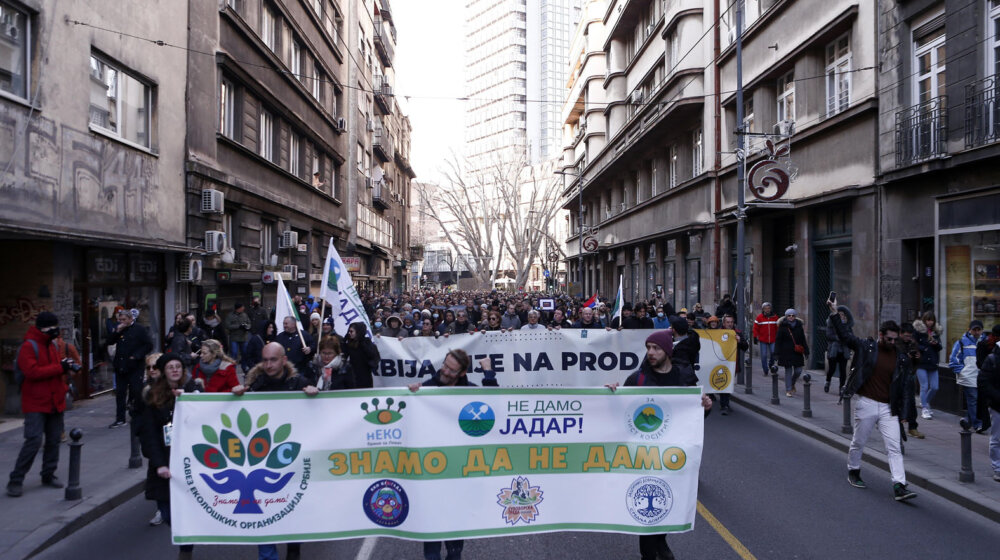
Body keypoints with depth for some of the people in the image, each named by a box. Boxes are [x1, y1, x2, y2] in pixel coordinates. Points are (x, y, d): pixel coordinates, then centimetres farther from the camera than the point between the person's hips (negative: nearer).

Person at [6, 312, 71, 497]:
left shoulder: (52, 346, 15)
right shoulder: (28, 347, -10)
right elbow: (32, 371, -22)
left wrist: (66, 367, 3)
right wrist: (60, 368, -22)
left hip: (55, 402, 8)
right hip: (36, 404, -8)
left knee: (54, 440, 10)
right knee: (34, 440, -13)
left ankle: (48, 475, 21)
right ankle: (16, 480, -1)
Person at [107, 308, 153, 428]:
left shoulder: (140, 330, -5)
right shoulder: (119, 330, 12)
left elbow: (149, 345, -9)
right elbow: (110, 341, 5)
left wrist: (136, 356, -16)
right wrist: (117, 331, -8)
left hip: (135, 367, -6)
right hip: (120, 366, 6)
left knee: (136, 392, -2)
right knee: (120, 393, 9)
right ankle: (120, 419, 16)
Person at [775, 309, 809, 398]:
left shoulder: (799, 326, 7)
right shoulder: (783, 327, -3)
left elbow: (803, 340, 10)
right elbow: (778, 340, -4)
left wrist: (806, 352, 6)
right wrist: (777, 353, -9)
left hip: (797, 353, 3)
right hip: (786, 353, -3)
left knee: (798, 370, 2)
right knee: (788, 371, 0)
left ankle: (792, 384, 32)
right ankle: (788, 390, 8)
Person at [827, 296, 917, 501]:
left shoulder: (899, 358, 7)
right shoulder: (866, 347, -2)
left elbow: (900, 386, 12)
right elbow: (844, 336, -9)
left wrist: (900, 410, 10)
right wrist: (834, 313, -18)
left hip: (888, 408, 3)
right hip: (866, 404, -3)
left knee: (894, 447, -4)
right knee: (858, 443, 10)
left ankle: (899, 487, -5)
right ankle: (853, 472, 32)